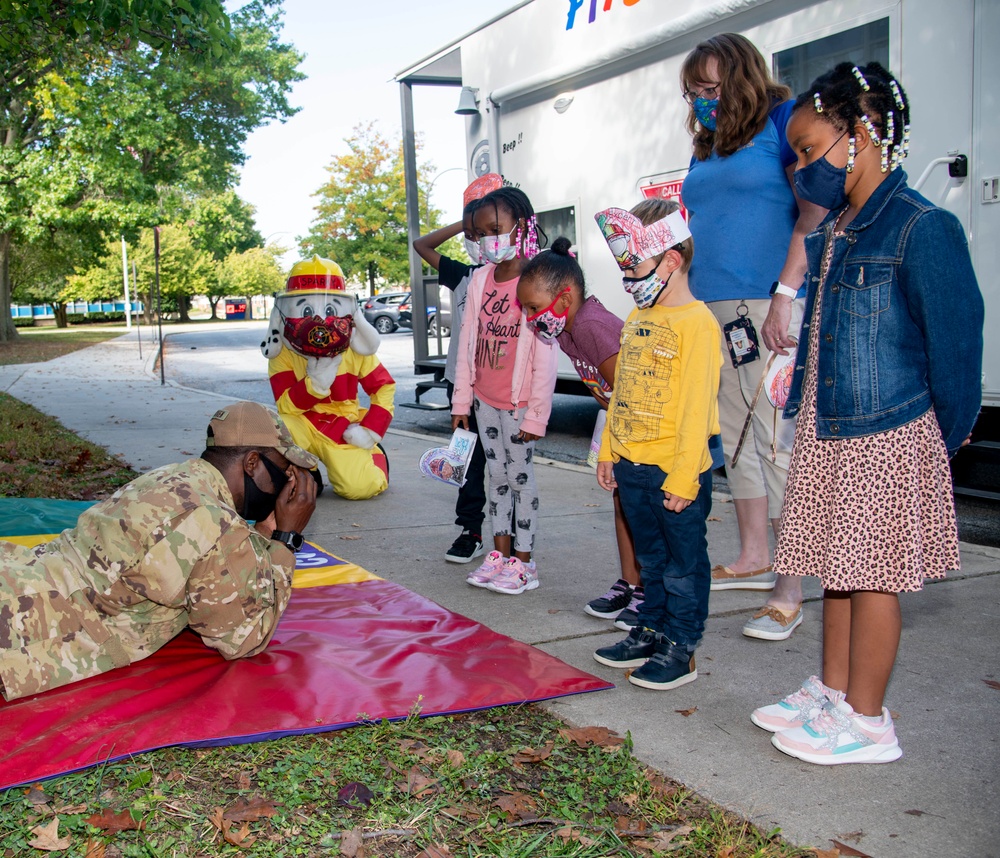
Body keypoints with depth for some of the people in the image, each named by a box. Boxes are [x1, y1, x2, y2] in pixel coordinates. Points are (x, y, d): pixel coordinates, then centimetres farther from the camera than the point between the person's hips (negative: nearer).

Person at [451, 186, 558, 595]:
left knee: (520, 475, 2)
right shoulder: (480, 280, 4)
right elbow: (467, 341, 8)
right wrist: (461, 401, 8)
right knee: (496, 474, 14)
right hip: (484, 399, 6)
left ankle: (523, 562, 14)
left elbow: (545, 356, -16)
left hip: (519, 402, -6)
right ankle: (500, 553, 25)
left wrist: (536, 415, -16)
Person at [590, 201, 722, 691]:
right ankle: (651, 631, 33)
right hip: (631, 466, 8)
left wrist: (684, 476, -20)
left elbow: (698, 406, -18)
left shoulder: (696, 323, -15)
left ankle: (680, 648, 16)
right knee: (652, 559, 20)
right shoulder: (636, 319, 11)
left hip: (675, 471, -8)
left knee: (684, 563, 6)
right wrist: (608, 452, 16)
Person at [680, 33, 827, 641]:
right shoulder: (707, 147, 21)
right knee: (737, 438, 12)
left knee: (779, 440, -9)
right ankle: (753, 559, 24)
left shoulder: (785, 120, -1)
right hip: (714, 307, 8)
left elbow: (815, 212, -10)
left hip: (772, 303, -8)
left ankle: (789, 592, -6)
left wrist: (785, 295, -18)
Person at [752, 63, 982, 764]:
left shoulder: (922, 228, -14)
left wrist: (946, 438, -7)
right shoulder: (832, 234, 11)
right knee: (838, 569, 16)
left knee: (871, 576, 2)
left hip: (886, 438, -8)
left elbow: (955, 339, -12)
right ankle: (833, 693, 30)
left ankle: (868, 721, 15)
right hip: (827, 432, 8)